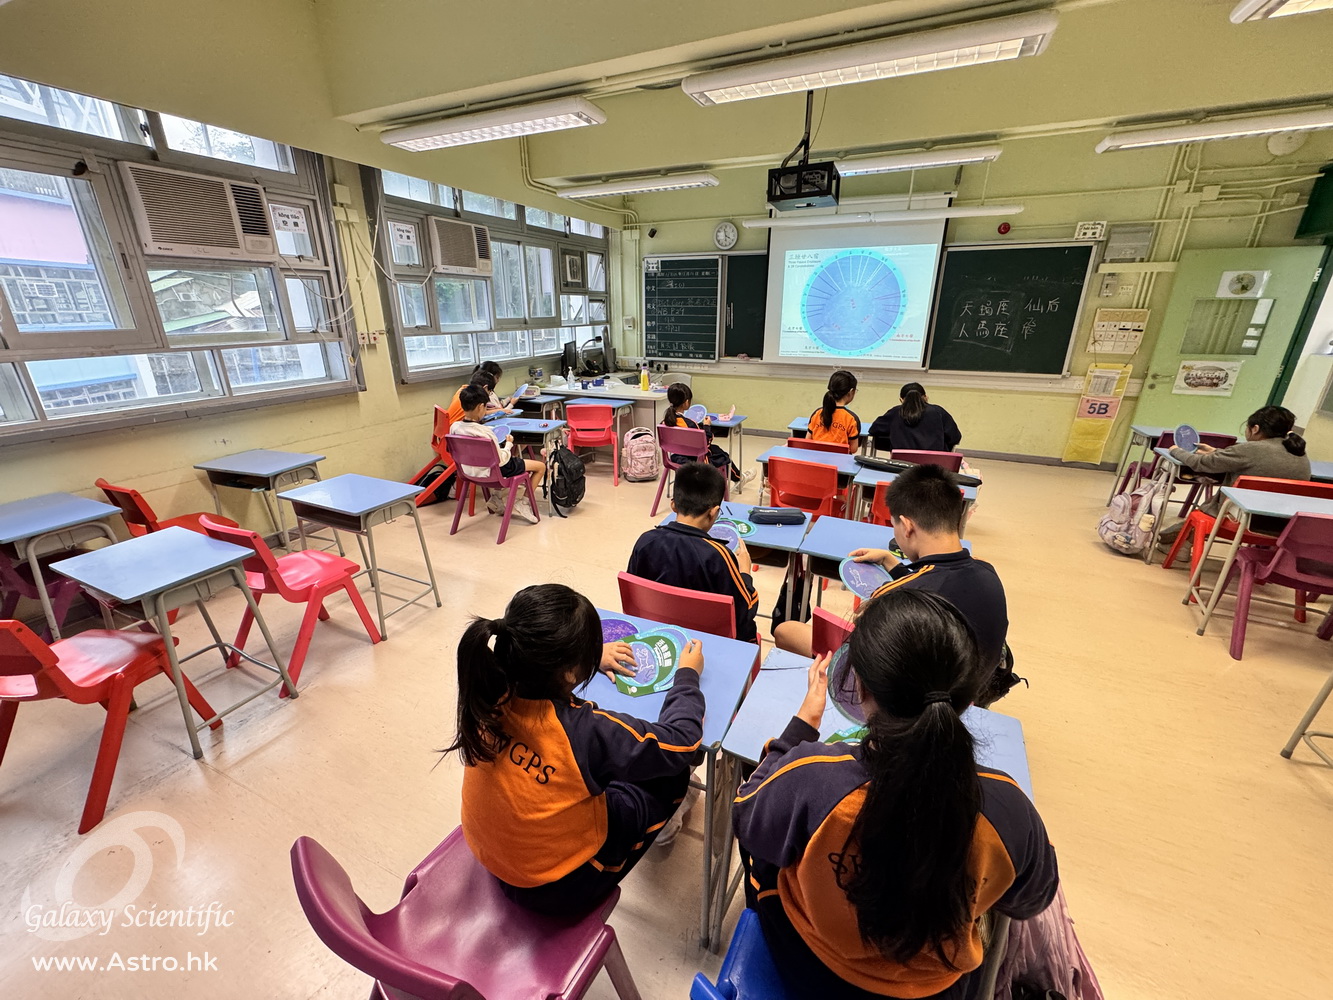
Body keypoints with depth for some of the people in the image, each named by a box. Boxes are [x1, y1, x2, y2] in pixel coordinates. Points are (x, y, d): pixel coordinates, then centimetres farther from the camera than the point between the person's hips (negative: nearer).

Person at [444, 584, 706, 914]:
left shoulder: (489, 696, -22)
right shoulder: (586, 731, -38)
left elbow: (532, 665, 4)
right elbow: (682, 741, -20)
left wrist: (592, 657, 7)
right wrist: (688, 675, -5)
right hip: (560, 888, -5)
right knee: (672, 773, 11)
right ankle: (662, 819, 44)